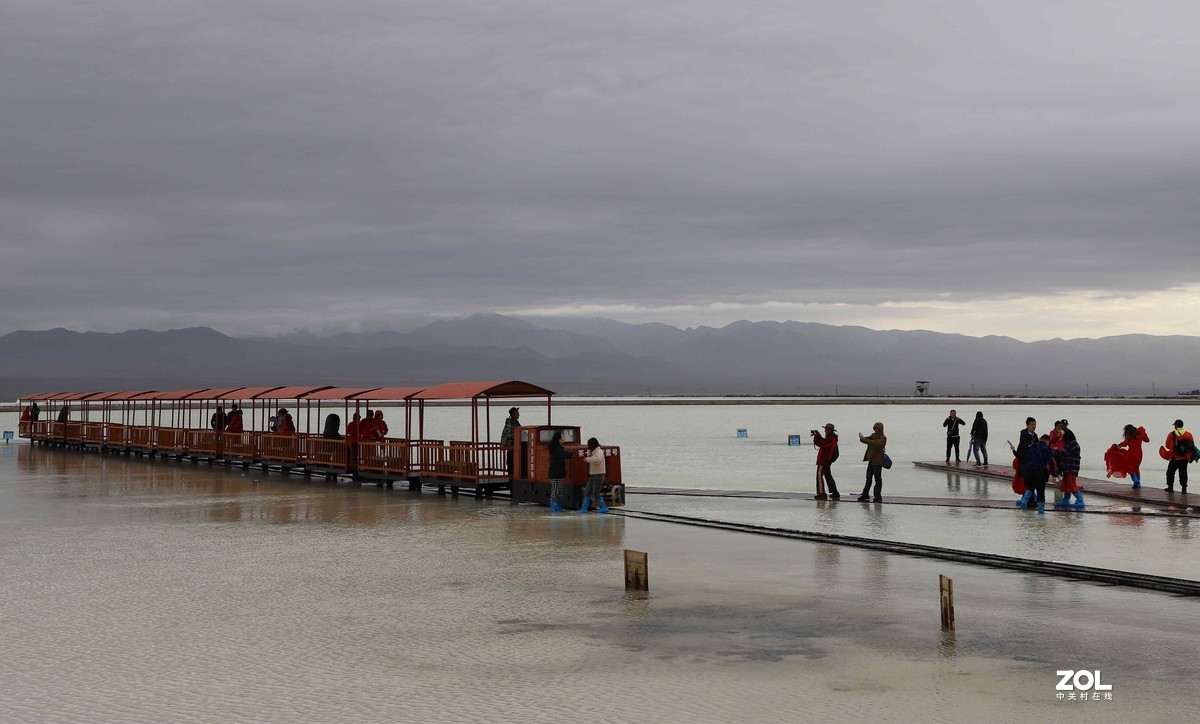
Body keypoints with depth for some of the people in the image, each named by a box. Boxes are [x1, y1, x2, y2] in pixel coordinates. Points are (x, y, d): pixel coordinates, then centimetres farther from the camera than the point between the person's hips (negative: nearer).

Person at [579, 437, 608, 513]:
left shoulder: (599, 452, -14)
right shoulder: (593, 452, 15)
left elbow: (597, 460, -33)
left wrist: (588, 459, -23)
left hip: (599, 475, -9)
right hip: (593, 475, 9)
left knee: (596, 494, -8)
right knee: (587, 492, 6)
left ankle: (604, 508, 1)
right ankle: (584, 508, 9)